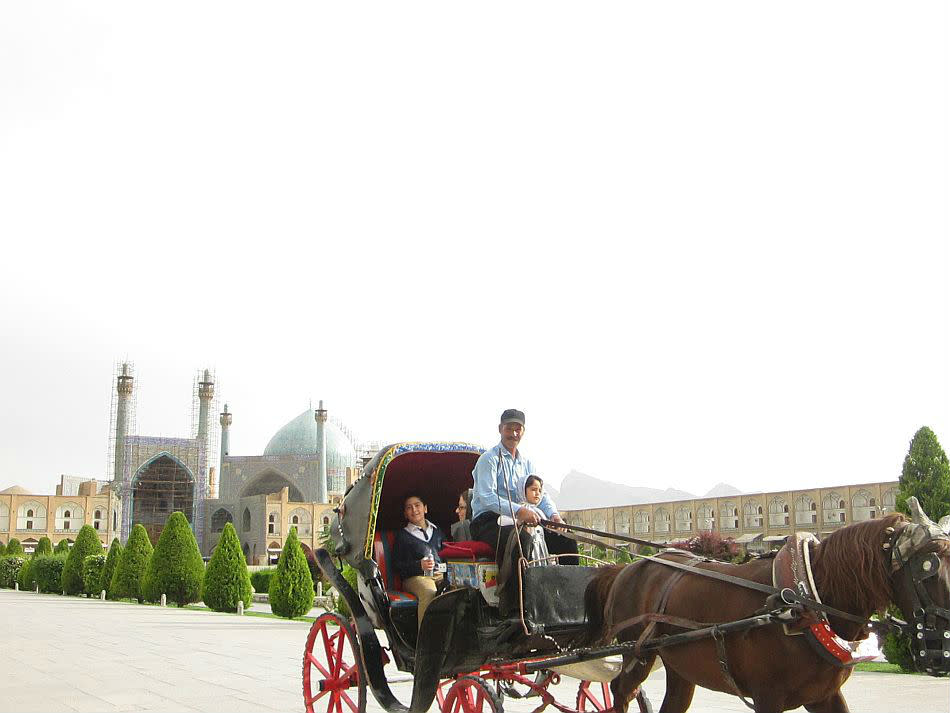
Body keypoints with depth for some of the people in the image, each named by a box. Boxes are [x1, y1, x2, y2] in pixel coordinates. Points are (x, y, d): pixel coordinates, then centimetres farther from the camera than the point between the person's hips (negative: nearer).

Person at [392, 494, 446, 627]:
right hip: (415, 577, -3)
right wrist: (419, 565, -11)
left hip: (440, 575, 3)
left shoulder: (437, 531, 27)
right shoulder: (402, 535, 14)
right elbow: (396, 564, 5)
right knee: (429, 593, -39)